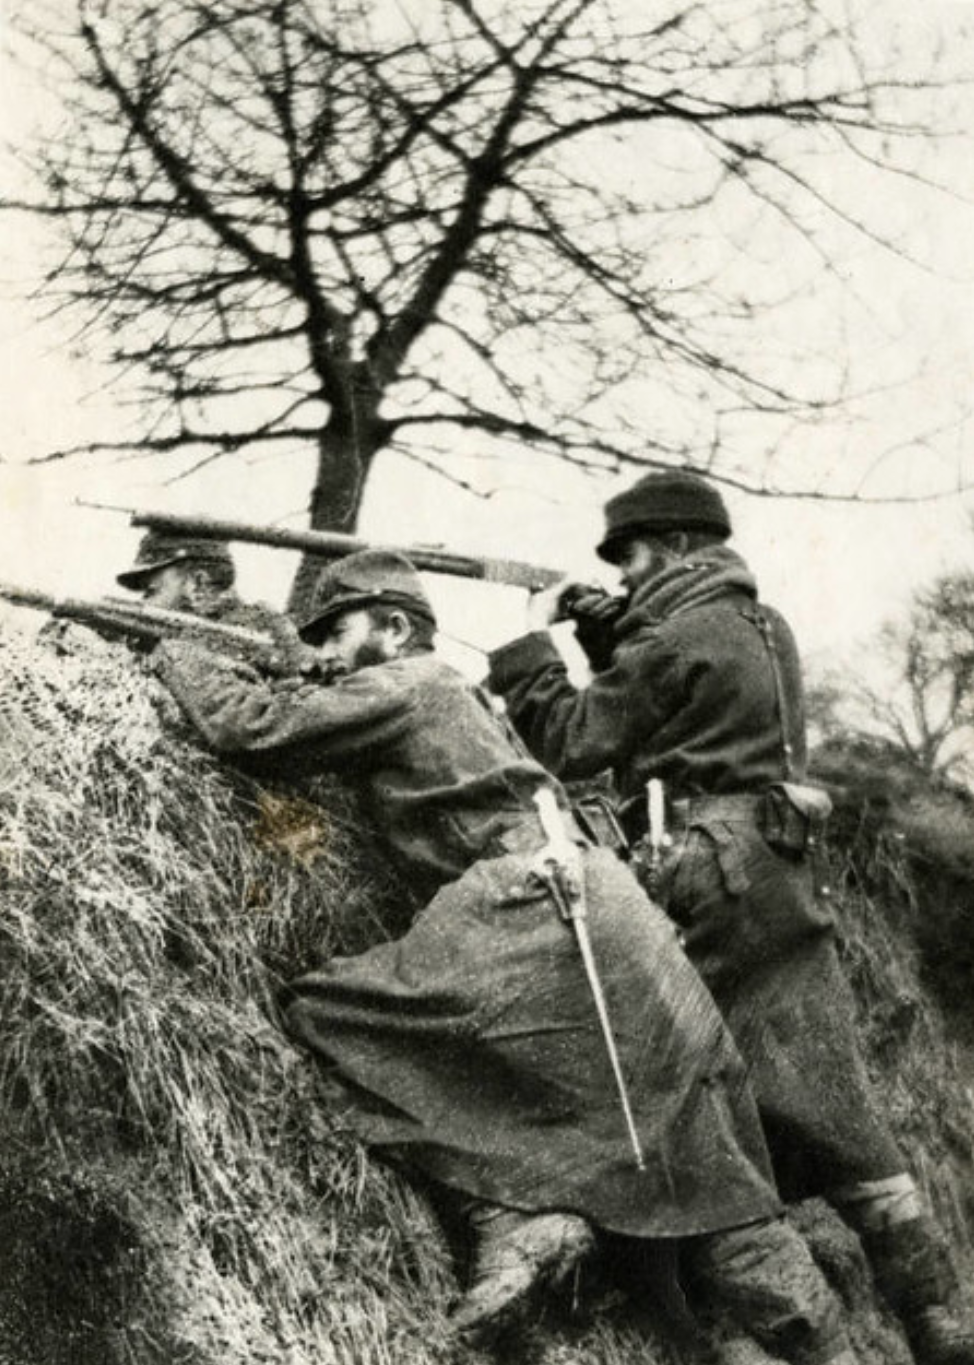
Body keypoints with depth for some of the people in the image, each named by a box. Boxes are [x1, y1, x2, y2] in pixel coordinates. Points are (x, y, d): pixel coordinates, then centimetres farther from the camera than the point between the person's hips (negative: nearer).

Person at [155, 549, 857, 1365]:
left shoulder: (399, 687, 4)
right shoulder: (463, 697, 29)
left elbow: (255, 727, 1)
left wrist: (182, 660, 18)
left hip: (528, 914, -9)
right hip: (603, 913, 9)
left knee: (328, 1015, -3)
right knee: (705, 1170, 10)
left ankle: (516, 1216, -11)